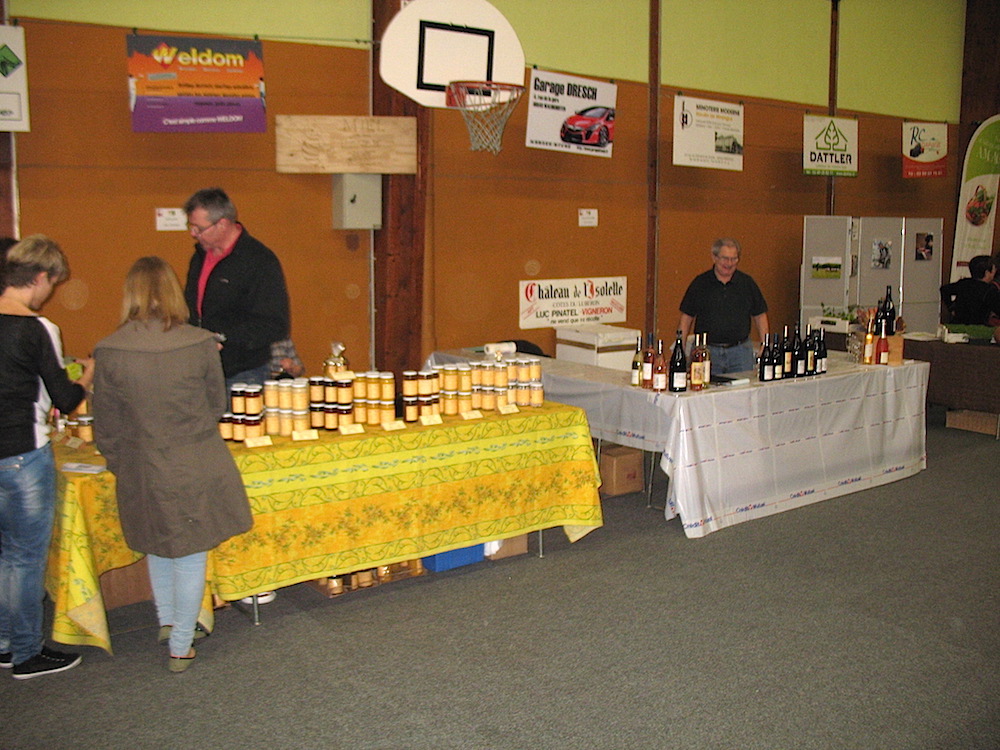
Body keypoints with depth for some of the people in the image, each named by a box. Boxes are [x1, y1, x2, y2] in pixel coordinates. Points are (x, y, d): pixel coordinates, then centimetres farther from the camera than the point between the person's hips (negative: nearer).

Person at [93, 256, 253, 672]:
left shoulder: (109, 351, -11)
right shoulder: (200, 344, -13)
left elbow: (106, 427, -2)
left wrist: (122, 465, 16)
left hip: (143, 472, 2)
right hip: (198, 468, -1)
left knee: (158, 548, 25)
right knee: (191, 557, 11)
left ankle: (166, 621, 40)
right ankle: (180, 646, 20)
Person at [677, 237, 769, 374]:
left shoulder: (747, 283, 6)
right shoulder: (700, 283, 2)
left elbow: (760, 317, 12)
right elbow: (686, 318, 4)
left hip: (740, 352, 1)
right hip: (707, 351, -1)